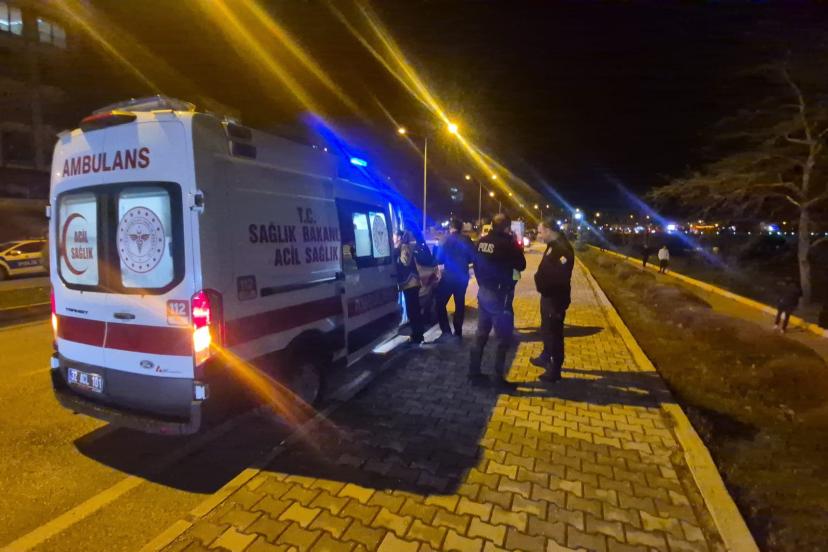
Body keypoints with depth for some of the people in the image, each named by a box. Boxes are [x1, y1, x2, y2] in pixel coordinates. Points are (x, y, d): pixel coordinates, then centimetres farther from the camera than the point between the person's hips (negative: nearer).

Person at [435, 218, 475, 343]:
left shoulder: (447, 240, -7)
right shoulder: (467, 240, 2)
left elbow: (439, 259, -9)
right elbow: (473, 258, 2)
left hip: (449, 276, -4)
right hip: (462, 277, 4)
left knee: (440, 303, 4)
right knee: (460, 304, 14)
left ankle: (446, 332, -4)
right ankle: (458, 333, 16)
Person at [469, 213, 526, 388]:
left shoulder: (482, 241, 2)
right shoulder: (507, 243, -18)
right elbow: (521, 266, -7)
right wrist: (518, 248, 6)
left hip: (483, 292, 7)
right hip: (500, 295, -7)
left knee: (481, 334, 16)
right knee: (504, 337, 5)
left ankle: (474, 372, 23)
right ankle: (499, 377, 11)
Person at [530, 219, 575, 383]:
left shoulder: (563, 248, -23)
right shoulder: (552, 245, 11)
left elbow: (561, 277, -29)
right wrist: (540, 276, 4)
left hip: (556, 298, -10)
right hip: (547, 295, 11)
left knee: (554, 333, 1)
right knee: (546, 329, 25)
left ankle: (555, 370, 15)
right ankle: (545, 357, 45)